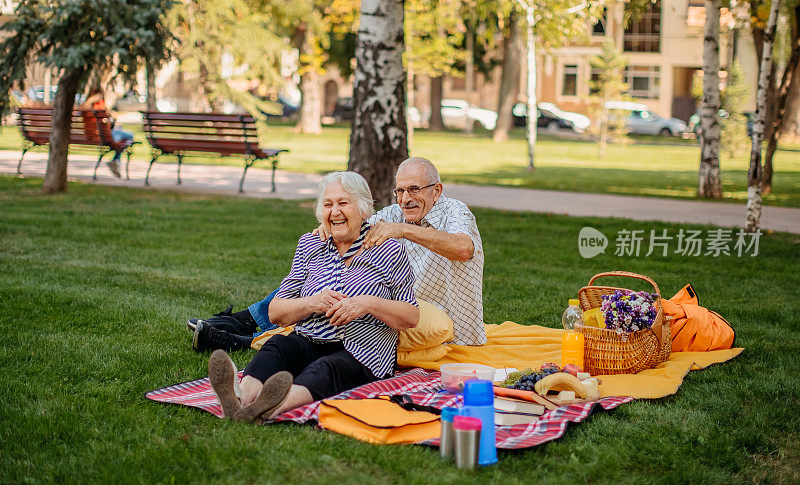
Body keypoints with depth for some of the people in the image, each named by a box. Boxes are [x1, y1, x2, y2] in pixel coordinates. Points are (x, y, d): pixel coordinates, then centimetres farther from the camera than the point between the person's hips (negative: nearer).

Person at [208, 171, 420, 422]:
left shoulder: (389, 251, 5)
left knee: (326, 368, -36)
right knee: (277, 345, -29)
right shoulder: (310, 245, 15)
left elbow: (412, 317, 3)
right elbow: (275, 313, 12)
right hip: (309, 342, 4)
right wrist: (314, 303, -9)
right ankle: (242, 396, -61)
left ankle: (272, 406, -67)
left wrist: (368, 303, -13)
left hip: (362, 353, -4)